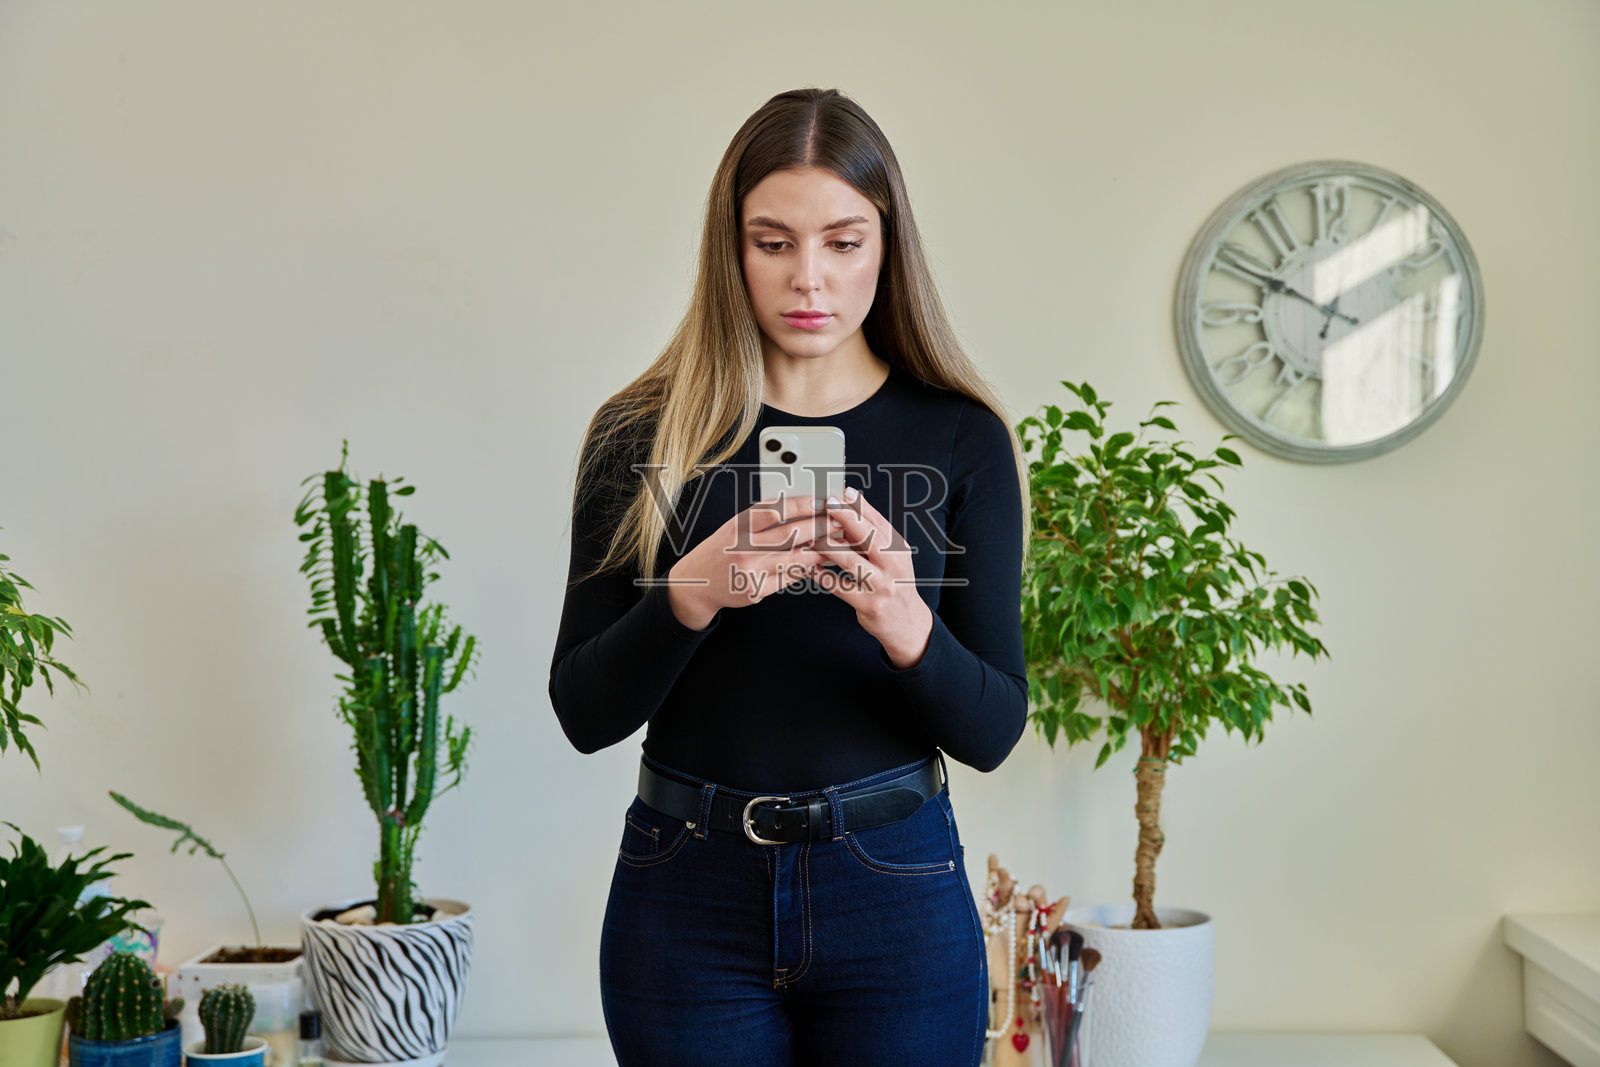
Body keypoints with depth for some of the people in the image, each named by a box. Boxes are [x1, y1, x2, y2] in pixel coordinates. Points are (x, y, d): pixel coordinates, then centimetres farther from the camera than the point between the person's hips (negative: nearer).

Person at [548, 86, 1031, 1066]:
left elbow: (993, 732, -5)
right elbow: (584, 712, -4)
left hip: (894, 895, 0)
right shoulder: (642, 433, -2)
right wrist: (694, 594, -21)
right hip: (687, 891, 0)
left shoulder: (959, 436, -3)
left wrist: (906, 624, -24)